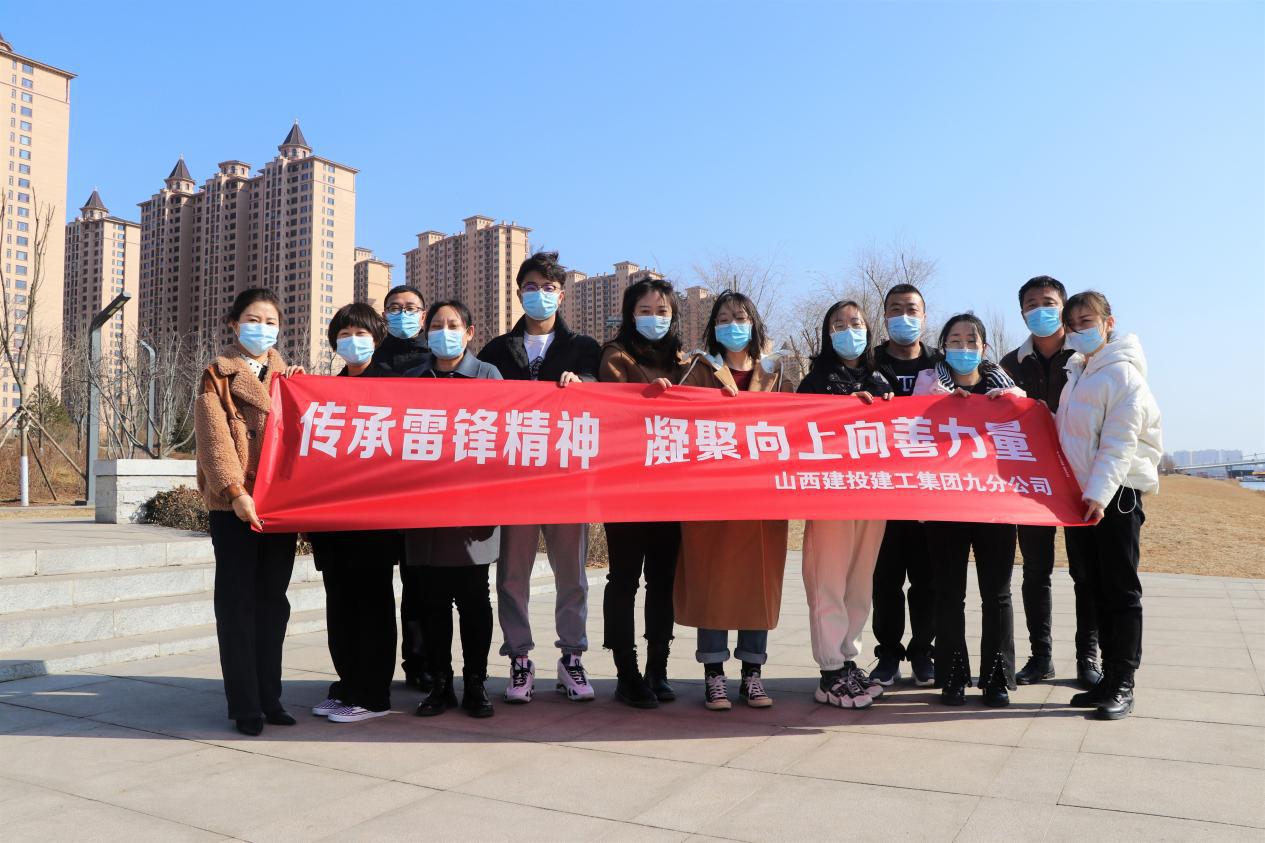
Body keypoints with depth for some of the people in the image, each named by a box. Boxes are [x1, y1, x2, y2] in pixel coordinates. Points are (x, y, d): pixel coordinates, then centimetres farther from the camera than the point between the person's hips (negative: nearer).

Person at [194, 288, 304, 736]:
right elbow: (213, 438, -7)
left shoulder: (290, 376, 17)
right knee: (237, 602, 1)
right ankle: (245, 705, 8)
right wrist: (235, 491, -17)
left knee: (273, 601, 9)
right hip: (235, 504, -4)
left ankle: (269, 697, 18)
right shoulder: (218, 375, 3)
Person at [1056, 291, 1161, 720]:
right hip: (1081, 496, 8)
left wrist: (1099, 494, -25)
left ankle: (1123, 685, 5)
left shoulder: (1124, 374, -8)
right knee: (1097, 590, 10)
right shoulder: (1076, 373, 16)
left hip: (1116, 496, -7)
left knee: (1121, 591, -1)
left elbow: (1118, 444, -17)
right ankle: (1108, 678, 18)